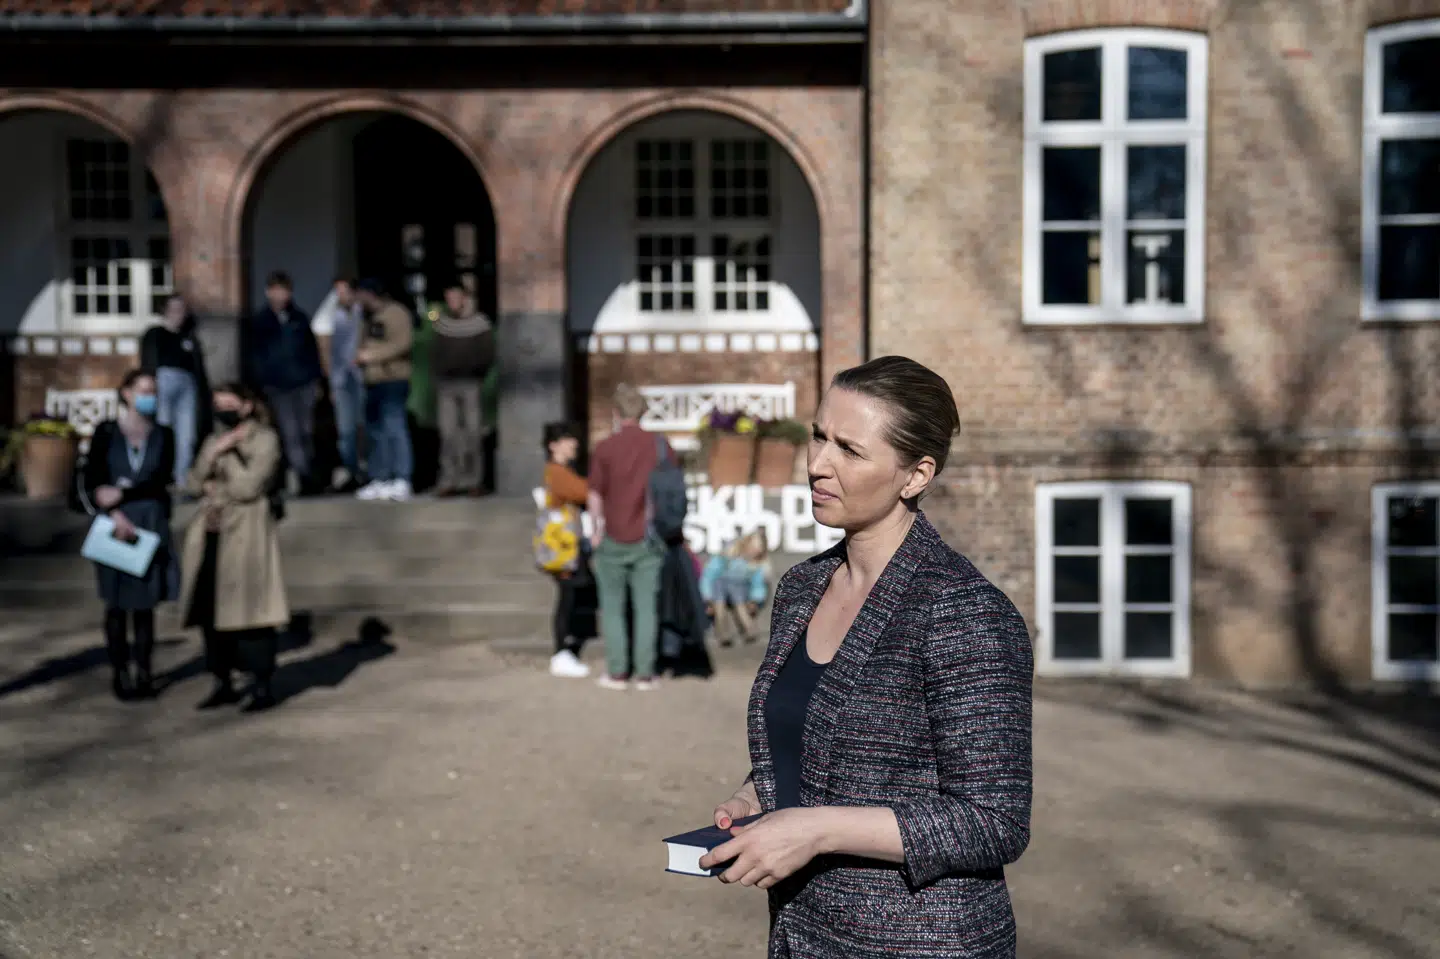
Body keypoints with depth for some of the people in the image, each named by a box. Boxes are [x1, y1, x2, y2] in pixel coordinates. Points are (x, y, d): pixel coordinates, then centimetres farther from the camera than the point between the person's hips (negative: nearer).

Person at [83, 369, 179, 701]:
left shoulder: (163, 435, 7)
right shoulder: (106, 432, 2)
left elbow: (161, 479, -4)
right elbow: (90, 482, -3)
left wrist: (122, 493, -13)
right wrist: (115, 514, -15)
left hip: (152, 524, 1)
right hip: (115, 523, -1)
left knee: (145, 602, 4)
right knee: (118, 602, 1)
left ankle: (143, 673, 9)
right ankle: (119, 672, 7)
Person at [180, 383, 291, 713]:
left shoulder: (265, 440, -1)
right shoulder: (214, 441, 20)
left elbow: (248, 486, -10)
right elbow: (195, 483, 8)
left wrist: (215, 489, -3)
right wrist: (215, 451, -4)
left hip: (245, 536, -6)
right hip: (211, 536, 6)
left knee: (250, 613, -7)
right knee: (211, 612, 5)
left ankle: (263, 687, 1)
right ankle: (224, 683, 15)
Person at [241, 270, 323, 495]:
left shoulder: (299, 318, 9)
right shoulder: (258, 322, 3)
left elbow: (312, 349, 13)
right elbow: (250, 356, 3)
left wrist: (316, 379, 8)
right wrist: (257, 384, -4)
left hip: (304, 384, 2)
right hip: (277, 387, -2)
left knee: (306, 432, 7)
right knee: (290, 434, -8)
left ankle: (308, 474, 17)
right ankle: (304, 478, -11)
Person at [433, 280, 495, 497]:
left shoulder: (480, 322, 3)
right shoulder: (441, 323, 12)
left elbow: (487, 353, 1)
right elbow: (434, 353, 15)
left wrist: (475, 371, -9)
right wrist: (438, 373, 3)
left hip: (471, 383, -3)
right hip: (446, 383, 3)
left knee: (473, 432, -3)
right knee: (448, 432, 1)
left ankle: (474, 480, 2)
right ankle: (449, 480, 4)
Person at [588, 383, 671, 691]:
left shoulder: (605, 448, -9)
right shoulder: (661, 446, -2)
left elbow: (595, 496, -6)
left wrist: (597, 530, 7)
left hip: (613, 539, -1)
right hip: (648, 539, 1)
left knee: (612, 607, 9)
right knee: (646, 606, 7)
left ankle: (616, 673, 10)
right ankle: (645, 673, 7)